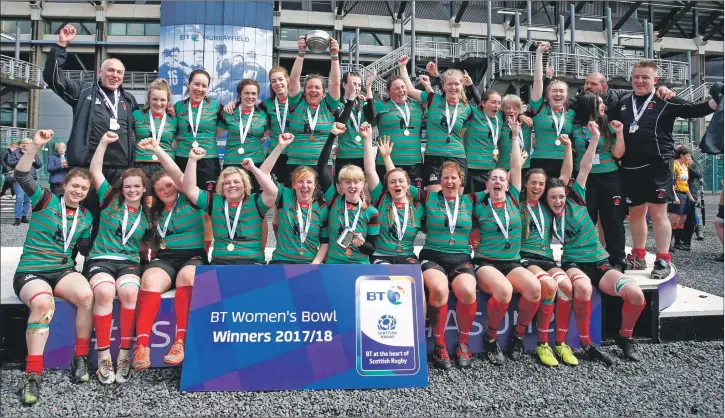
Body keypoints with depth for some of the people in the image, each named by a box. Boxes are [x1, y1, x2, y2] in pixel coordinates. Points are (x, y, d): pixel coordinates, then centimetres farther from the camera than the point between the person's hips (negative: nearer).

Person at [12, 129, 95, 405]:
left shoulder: (85, 216, 11)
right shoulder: (47, 201, 0)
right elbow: (21, 176, -16)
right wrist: (36, 147, -26)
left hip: (63, 271, 4)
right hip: (30, 272, -3)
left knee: (86, 295, -30)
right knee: (43, 303, -37)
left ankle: (80, 358, -14)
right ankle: (33, 375, -29)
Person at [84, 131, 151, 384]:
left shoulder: (147, 215, 13)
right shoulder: (110, 200, 9)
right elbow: (95, 171, 4)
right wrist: (104, 142, -1)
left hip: (129, 263, 1)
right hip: (100, 259, -1)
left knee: (129, 292, -34)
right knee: (104, 292, -35)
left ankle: (124, 355, -25)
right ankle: (104, 356, -26)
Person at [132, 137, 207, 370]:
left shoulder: (189, 200, 7)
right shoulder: (156, 212, 21)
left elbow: (179, 177, -8)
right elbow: (154, 243, 22)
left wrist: (158, 150, -11)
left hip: (194, 256, -3)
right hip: (164, 258, 3)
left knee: (187, 277, -38)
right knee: (150, 280, -31)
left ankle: (180, 342, -37)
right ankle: (142, 345, -37)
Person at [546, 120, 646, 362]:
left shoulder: (576, 200, 3)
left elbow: (584, 168, -2)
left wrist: (595, 139, -4)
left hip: (599, 262, 2)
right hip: (573, 264, -2)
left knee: (636, 295, -23)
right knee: (583, 288, -40)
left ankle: (624, 337, 6)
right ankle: (585, 342, -19)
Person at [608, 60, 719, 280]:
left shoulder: (665, 101, 0)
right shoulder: (623, 103, 12)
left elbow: (694, 110, -8)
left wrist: (716, 101, -24)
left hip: (657, 166, -4)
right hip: (630, 168, 4)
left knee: (658, 212, -2)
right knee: (635, 212, 13)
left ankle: (663, 260, 7)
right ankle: (638, 257, 26)